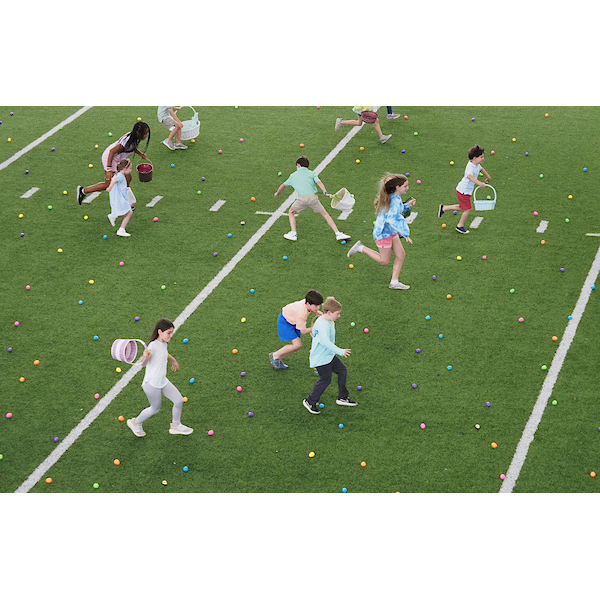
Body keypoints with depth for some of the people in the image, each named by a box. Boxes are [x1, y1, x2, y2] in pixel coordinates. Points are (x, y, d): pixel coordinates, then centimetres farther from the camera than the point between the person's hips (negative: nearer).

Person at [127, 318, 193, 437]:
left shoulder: (163, 343, 3)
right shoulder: (153, 346, -24)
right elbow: (143, 364, -30)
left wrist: (173, 361, 43)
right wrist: (146, 357, -53)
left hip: (163, 381, 8)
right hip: (152, 384, -8)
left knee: (179, 401, 10)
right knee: (155, 408, 9)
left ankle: (175, 426, 32)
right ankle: (136, 423, 34)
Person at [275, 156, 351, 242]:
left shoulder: (293, 176, 25)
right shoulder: (312, 173, 21)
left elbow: (283, 185, 38)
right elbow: (319, 182, 2)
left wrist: (277, 193, 57)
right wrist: (325, 192, -10)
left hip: (302, 198, 0)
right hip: (313, 197, 0)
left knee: (291, 212, 24)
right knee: (325, 214, 12)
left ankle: (293, 234, 15)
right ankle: (338, 233, 7)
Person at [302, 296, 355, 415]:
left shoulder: (328, 321, 5)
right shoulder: (322, 324, -29)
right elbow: (325, 341, -42)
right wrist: (340, 351, -46)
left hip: (329, 355, 11)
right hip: (320, 359, -11)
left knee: (342, 370, 14)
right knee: (325, 379, -2)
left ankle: (342, 398, 26)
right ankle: (310, 402, 15)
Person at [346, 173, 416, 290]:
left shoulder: (396, 198, 1)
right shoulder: (394, 201, -29)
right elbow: (393, 219, -39)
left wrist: (407, 205, 5)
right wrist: (405, 234, -38)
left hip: (391, 232, 10)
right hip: (383, 233, -10)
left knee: (401, 255, 10)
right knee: (384, 261, 6)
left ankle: (394, 282, 18)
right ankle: (361, 248, 17)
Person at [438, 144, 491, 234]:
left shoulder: (476, 164, 3)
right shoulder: (470, 167, -27)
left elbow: (481, 169, 28)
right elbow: (470, 176, -48)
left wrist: (488, 177, 45)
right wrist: (479, 183, -59)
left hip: (466, 190, 10)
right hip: (463, 191, -10)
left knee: (463, 207, 21)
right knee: (468, 209, 0)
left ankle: (444, 208, 31)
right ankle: (460, 226, 19)